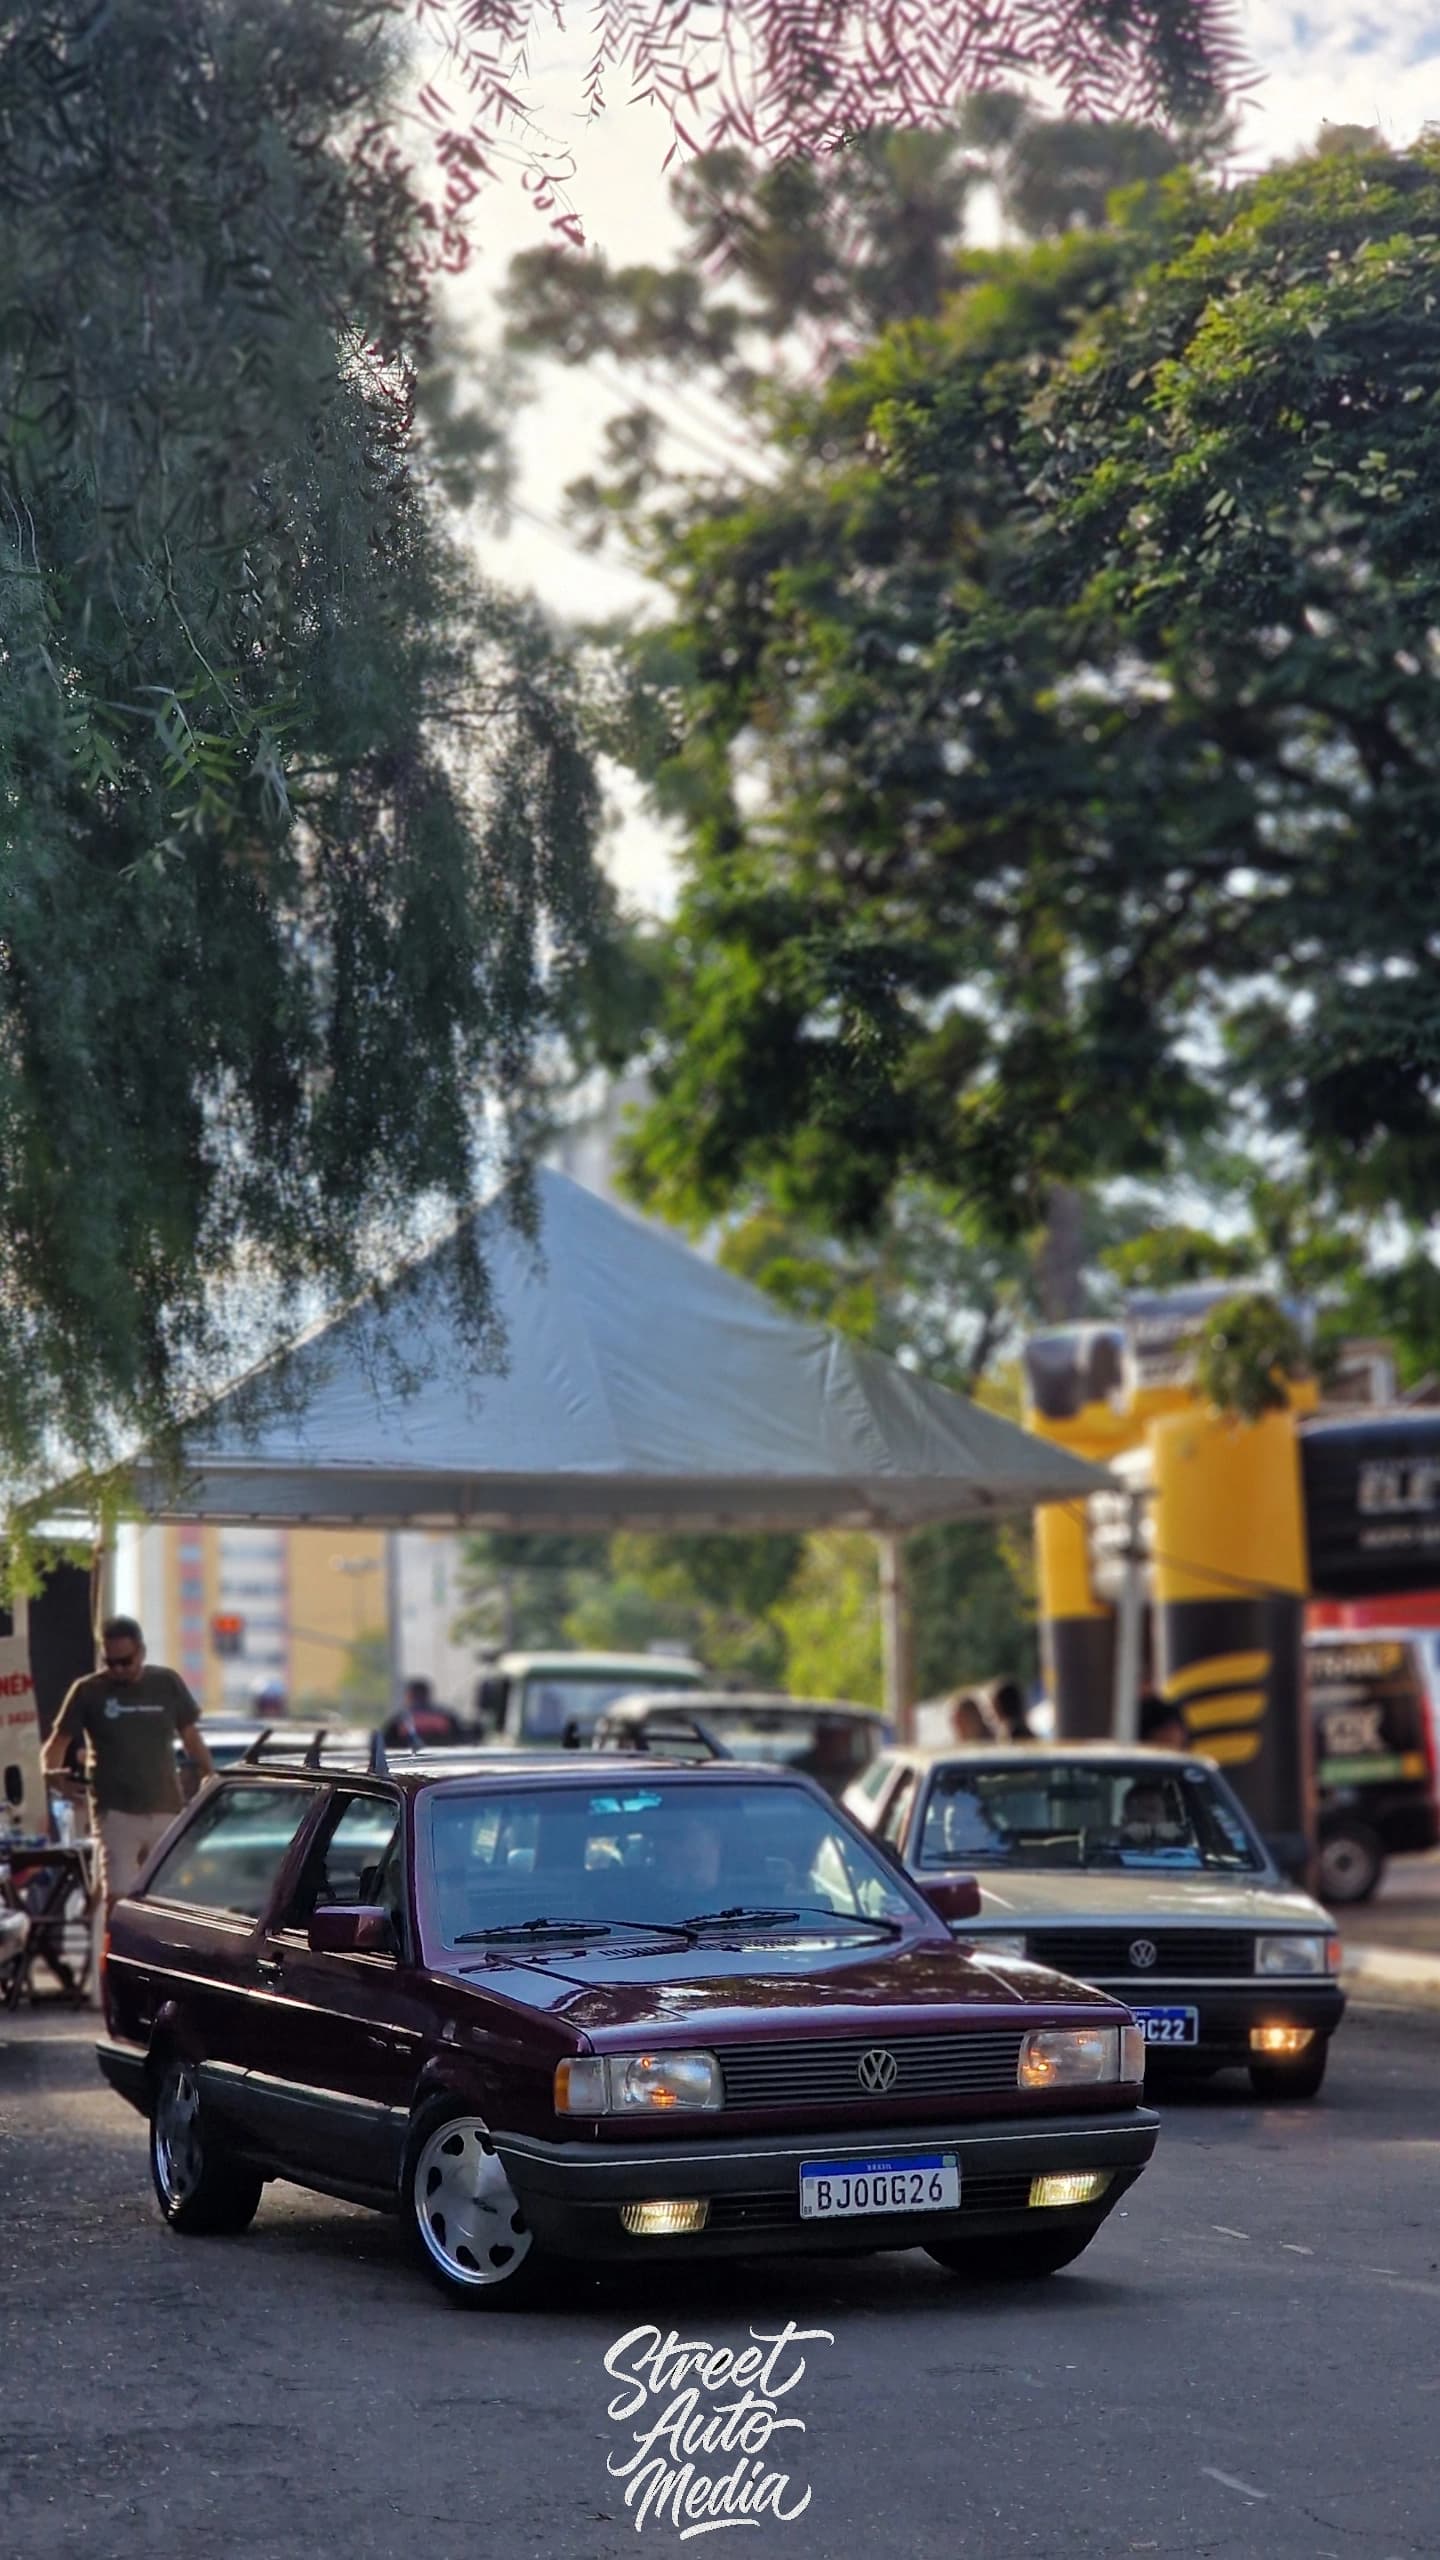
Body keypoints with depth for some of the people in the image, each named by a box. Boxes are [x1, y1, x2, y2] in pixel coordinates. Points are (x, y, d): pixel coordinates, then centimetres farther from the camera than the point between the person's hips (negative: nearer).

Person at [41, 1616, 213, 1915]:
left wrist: (209, 1775, 0)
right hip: (116, 1812, -3)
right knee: (117, 1898, -13)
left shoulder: (167, 1683, 7)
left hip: (165, 1811, 3)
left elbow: (191, 1737, 14)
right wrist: (50, 1771, -19)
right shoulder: (89, 1691, 0)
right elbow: (58, 1741, 1)